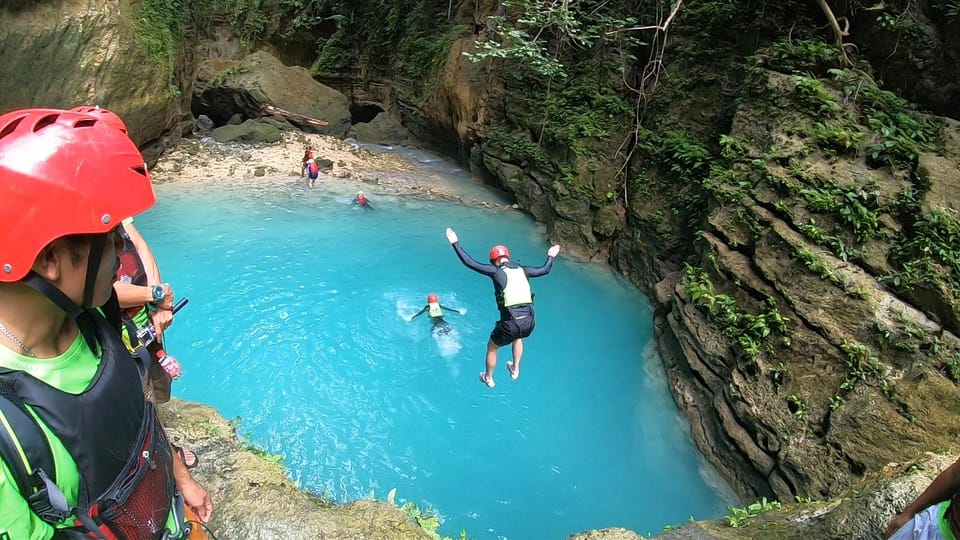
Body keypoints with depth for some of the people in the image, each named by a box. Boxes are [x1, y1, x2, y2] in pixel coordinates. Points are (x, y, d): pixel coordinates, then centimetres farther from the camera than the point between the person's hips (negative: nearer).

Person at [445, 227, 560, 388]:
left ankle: (488, 378, 46)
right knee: (517, 338, 42)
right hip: (528, 323, 5)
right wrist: (550, 257, 47)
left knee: (492, 347, 26)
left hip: (510, 324, -4)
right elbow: (545, 270, 28)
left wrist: (455, 243, 3)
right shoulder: (523, 270, 11)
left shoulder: (496, 271, -3)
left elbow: (469, 263, -5)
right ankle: (515, 370, 50)